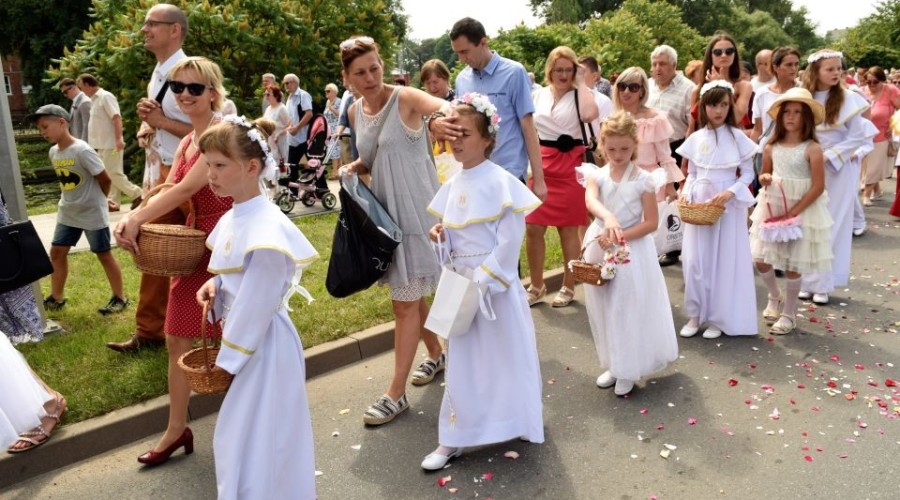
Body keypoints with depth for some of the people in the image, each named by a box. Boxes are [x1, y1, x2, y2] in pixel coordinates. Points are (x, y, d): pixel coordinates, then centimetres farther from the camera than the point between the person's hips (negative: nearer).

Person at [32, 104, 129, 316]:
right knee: (56, 252, 9)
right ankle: (56, 298, 23)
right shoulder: (53, 152, 4)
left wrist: (97, 200, 1)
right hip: (67, 213, 7)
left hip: (92, 213, -7)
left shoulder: (82, 150, -20)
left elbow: (105, 179, -15)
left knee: (104, 254, 2)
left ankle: (120, 298, 14)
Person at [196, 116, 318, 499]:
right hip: (241, 335, 9)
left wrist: (228, 357, -13)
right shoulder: (231, 219, 4)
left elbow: (257, 304, -22)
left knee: (256, 438, 5)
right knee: (238, 435, 21)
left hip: (263, 344, -9)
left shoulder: (267, 229, -25)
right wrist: (215, 286, -2)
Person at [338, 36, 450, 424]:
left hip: (414, 208, -7)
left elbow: (444, 107, -32)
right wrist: (353, 168, -2)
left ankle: (397, 393, 8)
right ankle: (436, 353, 41)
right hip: (383, 208, 7)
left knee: (405, 301, -3)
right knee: (409, 292, 19)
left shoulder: (405, 98, -13)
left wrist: (448, 114, -56)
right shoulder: (355, 112, 6)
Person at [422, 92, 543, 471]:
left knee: (506, 353, 9)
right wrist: (440, 233, -5)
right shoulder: (453, 185, 7)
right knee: (461, 358, 10)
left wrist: (486, 277, -17)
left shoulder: (500, 181, -14)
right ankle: (454, 438, 19)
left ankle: (520, 421, 32)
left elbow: (511, 238, -16)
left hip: (496, 283, -6)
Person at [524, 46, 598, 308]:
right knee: (533, 227, 2)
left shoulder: (579, 95, -1)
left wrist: (581, 83, -11)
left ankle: (569, 287, 19)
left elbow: (590, 114, -23)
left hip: (569, 167, -4)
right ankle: (536, 286, 19)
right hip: (540, 165, 4)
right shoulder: (538, 95, 11)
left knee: (568, 228, 5)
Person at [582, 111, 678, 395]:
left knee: (630, 310, 3)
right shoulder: (597, 176, -1)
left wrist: (620, 237, -20)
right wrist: (608, 218, -44)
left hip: (633, 252, -3)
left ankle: (629, 371, 19)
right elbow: (591, 201, -23)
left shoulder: (643, 179, -8)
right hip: (601, 252, 4)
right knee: (604, 310, 12)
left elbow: (651, 223, -9)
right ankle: (613, 365, 29)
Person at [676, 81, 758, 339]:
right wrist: (687, 194, -8)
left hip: (728, 205, -2)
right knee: (694, 260, 2)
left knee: (724, 261, 3)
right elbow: (692, 174, 10)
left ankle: (718, 317, 14)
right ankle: (695, 314, 15)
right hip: (698, 204, 2)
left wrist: (730, 192, -17)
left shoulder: (737, 136, -3)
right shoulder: (695, 138, 4)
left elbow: (748, 174, -1)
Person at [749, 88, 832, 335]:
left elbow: (818, 187, -13)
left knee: (792, 264, 3)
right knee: (760, 258, 2)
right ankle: (775, 297, 31)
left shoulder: (812, 149, -11)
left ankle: (789, 313, 21)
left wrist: (792, 213, -18)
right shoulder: (771, 147, 2)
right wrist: (764, 179, -10)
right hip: (772, 208, 4)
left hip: (803, 210, -4)